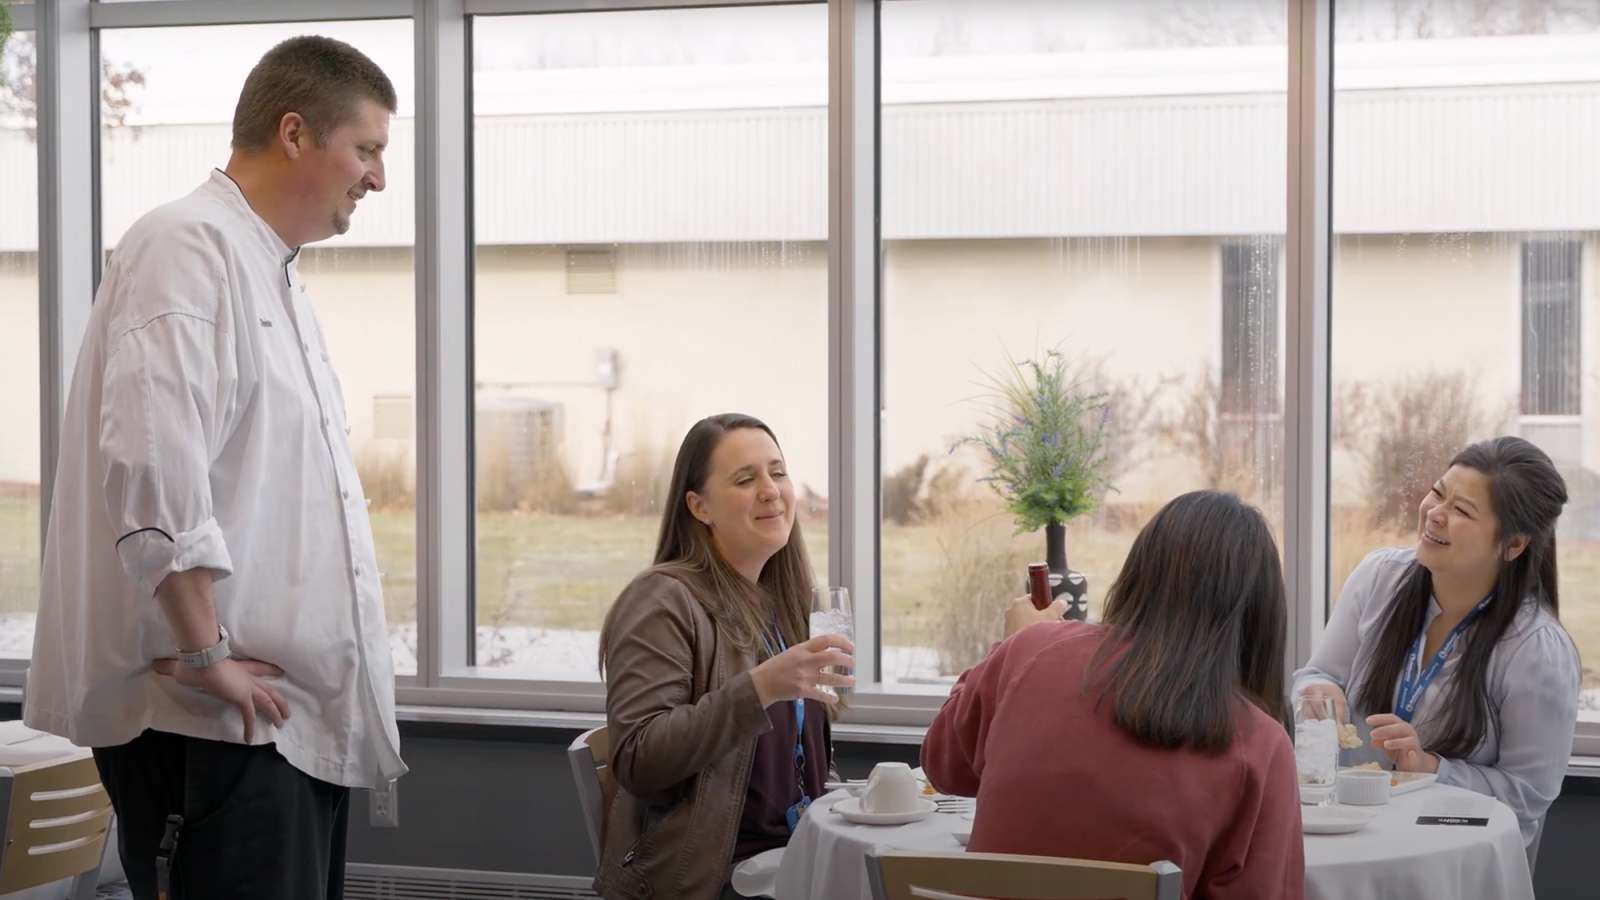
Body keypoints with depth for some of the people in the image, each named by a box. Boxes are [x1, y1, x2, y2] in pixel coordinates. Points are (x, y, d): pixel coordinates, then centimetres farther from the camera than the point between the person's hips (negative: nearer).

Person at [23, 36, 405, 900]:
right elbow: (149, 467, -24)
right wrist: (203, 657, -20)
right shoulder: (188, 249, -12)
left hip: (295, 714, 9)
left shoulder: (274, 274, 19)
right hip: (215, 722, -9)